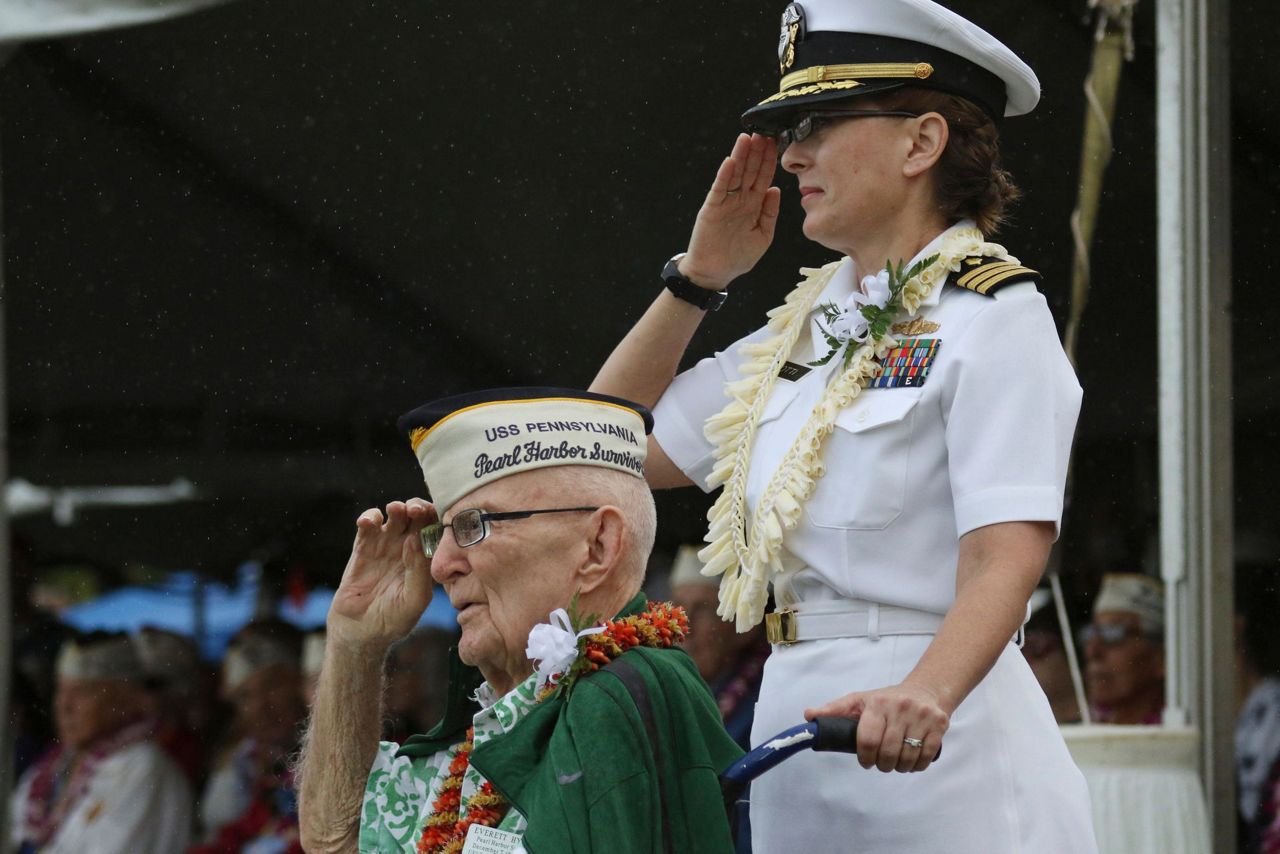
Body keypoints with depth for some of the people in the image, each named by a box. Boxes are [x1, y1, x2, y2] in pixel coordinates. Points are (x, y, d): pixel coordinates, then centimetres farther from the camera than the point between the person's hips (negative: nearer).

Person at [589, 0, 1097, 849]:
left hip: (938, 748, -7)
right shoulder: (805, 328, 16)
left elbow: (1006, 558, -19)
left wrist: (926, 694, -37)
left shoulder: (991, 315, -7)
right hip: (794, 720, 7)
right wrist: (698, 277, 16)